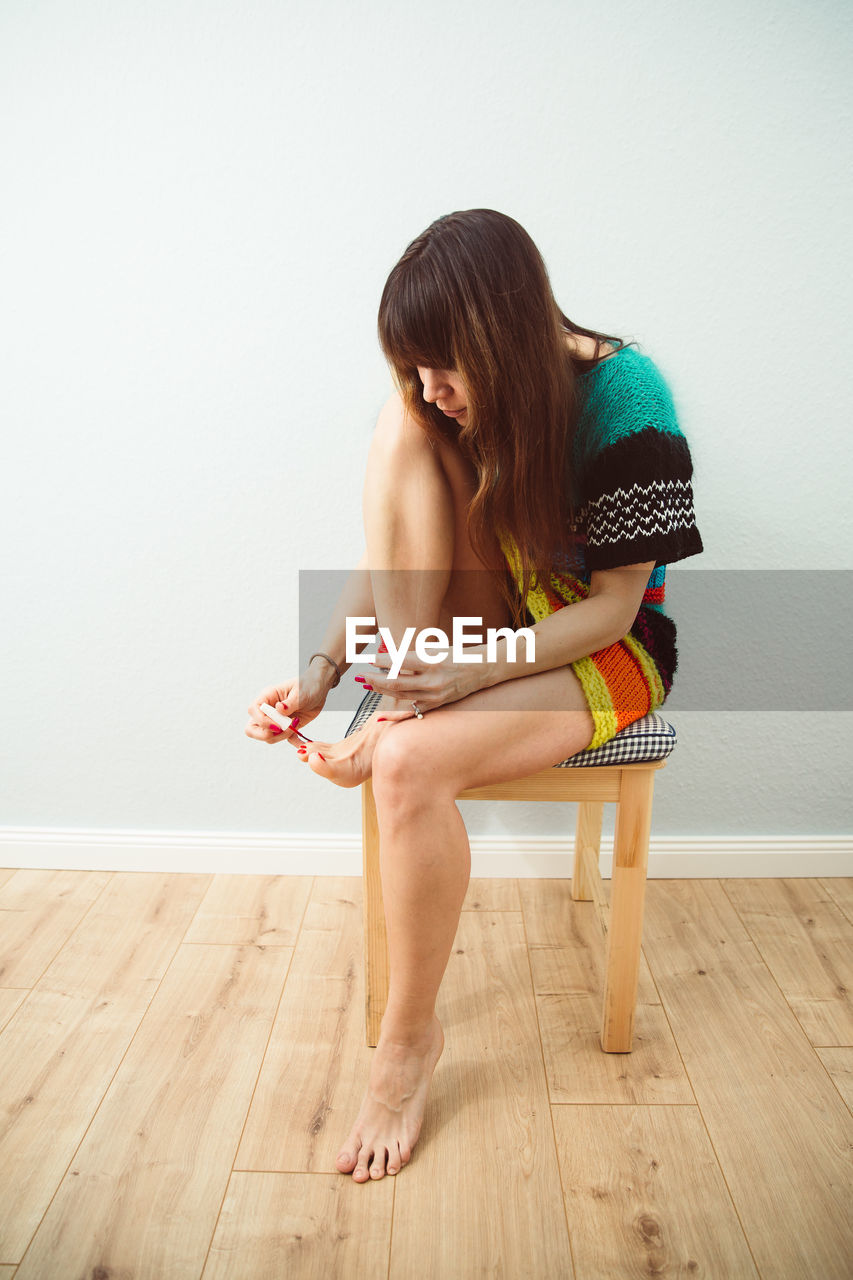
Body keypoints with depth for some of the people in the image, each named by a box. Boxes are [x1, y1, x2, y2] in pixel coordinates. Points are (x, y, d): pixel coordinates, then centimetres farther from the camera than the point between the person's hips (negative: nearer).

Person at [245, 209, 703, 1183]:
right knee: (401, 436, -20)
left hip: (607, 648, -5)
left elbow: (612, 605, -19)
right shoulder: (438, 400, -4)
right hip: (484, 629, 5)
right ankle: (407, 692, -17)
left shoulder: (625, 398, -21)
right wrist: (321, 671, -17)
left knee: (410, 765, -32)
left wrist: (472, 677, -30)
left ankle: (410, 1039, -10)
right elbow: (393, 550, -2)